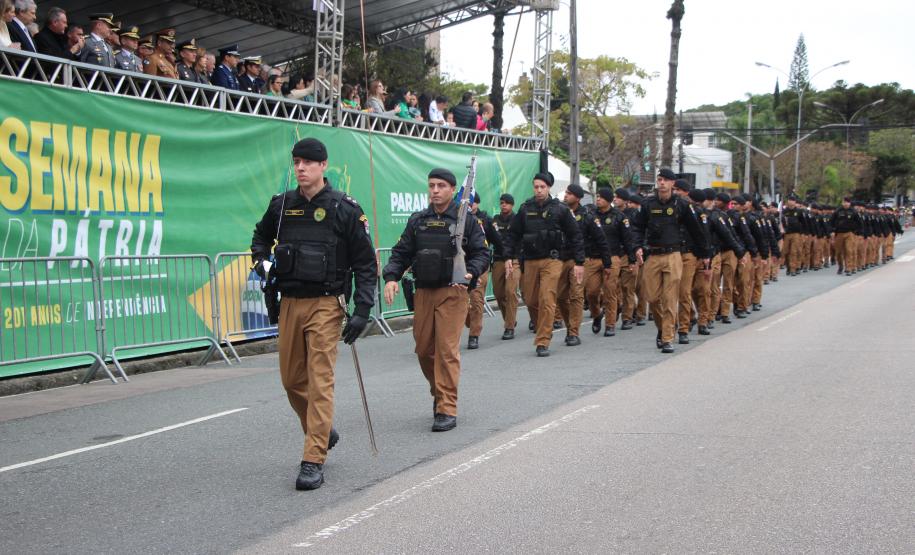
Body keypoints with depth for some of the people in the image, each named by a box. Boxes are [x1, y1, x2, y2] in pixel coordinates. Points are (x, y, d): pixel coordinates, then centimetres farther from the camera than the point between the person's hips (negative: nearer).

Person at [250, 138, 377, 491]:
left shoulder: (344, 209, -5)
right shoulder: (282, 205, 7)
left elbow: (365, 262, -4)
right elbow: (261, 236, 27)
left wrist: (362, 310, -11)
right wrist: (261, 260, 6)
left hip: (325, 304, -5)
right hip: (289, 303, 5)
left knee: (320, 381, -9)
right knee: (292, 380, 12)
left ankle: (313, 461, -8)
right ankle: (322, 432, 36)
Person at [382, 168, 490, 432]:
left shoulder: (466, 220, 2)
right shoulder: (417, 221, 13)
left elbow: (482, 253, 2)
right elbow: (401, 253, 12)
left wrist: (471, 272, -18)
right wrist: (391, 277, -5)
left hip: (452, 293, -4)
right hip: (423, 292, 4)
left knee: (447, 349, -11)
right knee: (424, 349, 8)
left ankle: (447, 409, -8)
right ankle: (439, 393, 32)